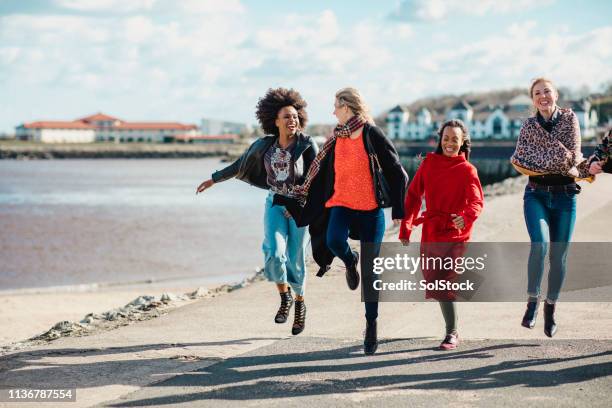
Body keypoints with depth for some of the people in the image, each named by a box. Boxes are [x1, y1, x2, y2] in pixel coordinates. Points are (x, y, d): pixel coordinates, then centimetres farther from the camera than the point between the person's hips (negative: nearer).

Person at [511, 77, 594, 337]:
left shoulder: (569, 119, 2)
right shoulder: (529, 125, 6)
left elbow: (573, 155, -6)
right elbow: (519, 161, -3)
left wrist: (539, 164, -7)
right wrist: (560, 165, -11)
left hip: (565, 196, 0)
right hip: (537, 195, 0)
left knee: (559, 256, 3)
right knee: (540, 243, -24)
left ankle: (551, 307, 20)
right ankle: (532, 301, -13)